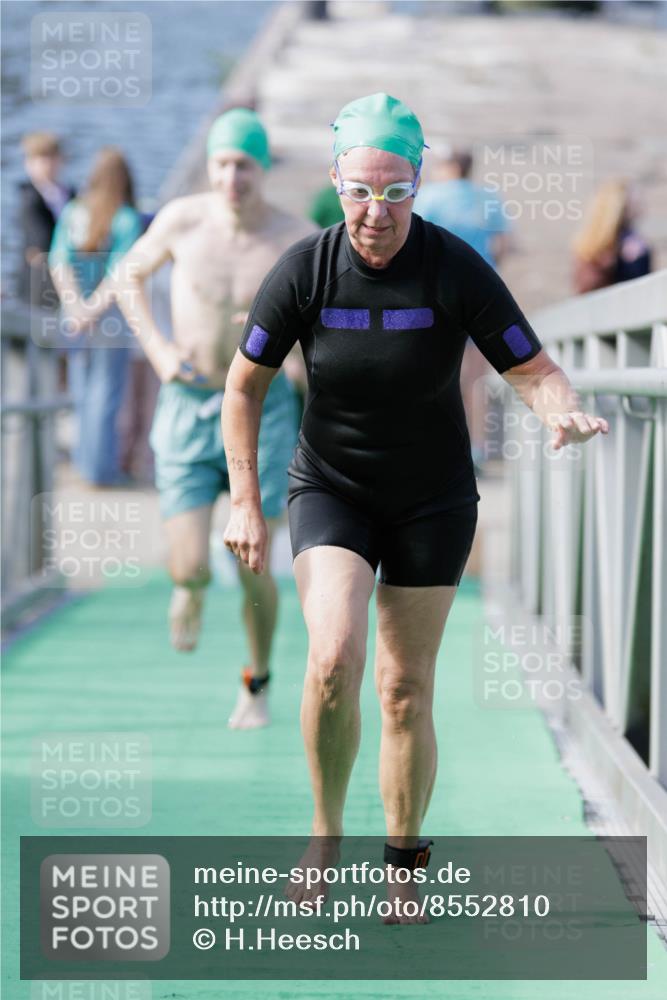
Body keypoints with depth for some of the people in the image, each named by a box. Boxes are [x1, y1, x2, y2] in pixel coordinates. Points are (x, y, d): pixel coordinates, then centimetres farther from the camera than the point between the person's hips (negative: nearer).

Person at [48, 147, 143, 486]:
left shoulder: (71, 212, 0)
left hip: (74, 313, 4)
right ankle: (99, 467, 4)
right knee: (105, 393, 3)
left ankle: (86, 459, 26)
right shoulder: (128, 220, -12)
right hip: (111, 317, -4)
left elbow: (59, 262, -8)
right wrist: (93, 312, -16)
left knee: (83, 391, 17)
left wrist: (77, 308, -13)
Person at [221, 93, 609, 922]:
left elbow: (532, 369, -12)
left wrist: (564, 412, -35)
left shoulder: (457, 270, -16)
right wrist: (244, 501, -9)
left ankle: (402, 866, 21)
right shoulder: (304, 270, -14)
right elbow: (244, 385, -3)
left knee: (406, 689, 3)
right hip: (331, 490, 0)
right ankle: (326, 834, -1)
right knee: (334, 658, -23)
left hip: (433, 502, 0)